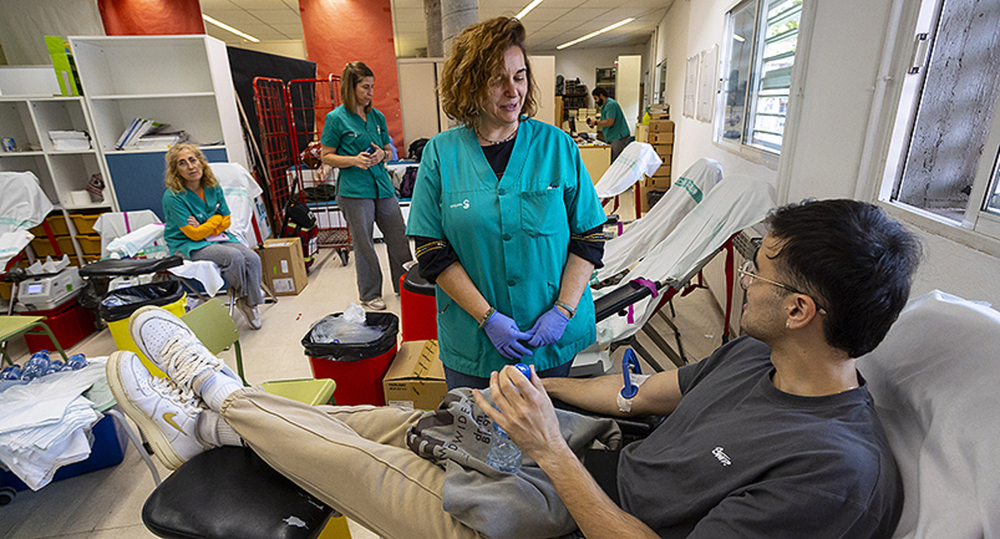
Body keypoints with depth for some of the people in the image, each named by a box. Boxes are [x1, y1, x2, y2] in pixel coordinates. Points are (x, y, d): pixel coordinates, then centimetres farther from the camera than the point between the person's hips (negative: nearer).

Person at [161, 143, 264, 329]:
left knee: (253, 258, -20)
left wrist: (204, 228, -11)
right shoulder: (173, 197, -17)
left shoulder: (213, 188, -1)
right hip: (187, 245, -5)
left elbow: (226, 221, 6)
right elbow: (194, 234, -16)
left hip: (216, 237, 6)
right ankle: (244, 296, -4)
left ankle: (251, 302, -3)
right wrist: (216, 219, -6)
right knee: (234, 256, -31)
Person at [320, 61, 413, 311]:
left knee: (399, 238, 8)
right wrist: (354, 160, -17)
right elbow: (326, 156, -1)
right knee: (364, 245, 5)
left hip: (383, 187, 5)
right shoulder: (336, 118, -4)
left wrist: (382, 154, -5)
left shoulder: (377, 116, 10)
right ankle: (370, 294, 21)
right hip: (355, 191, -5)